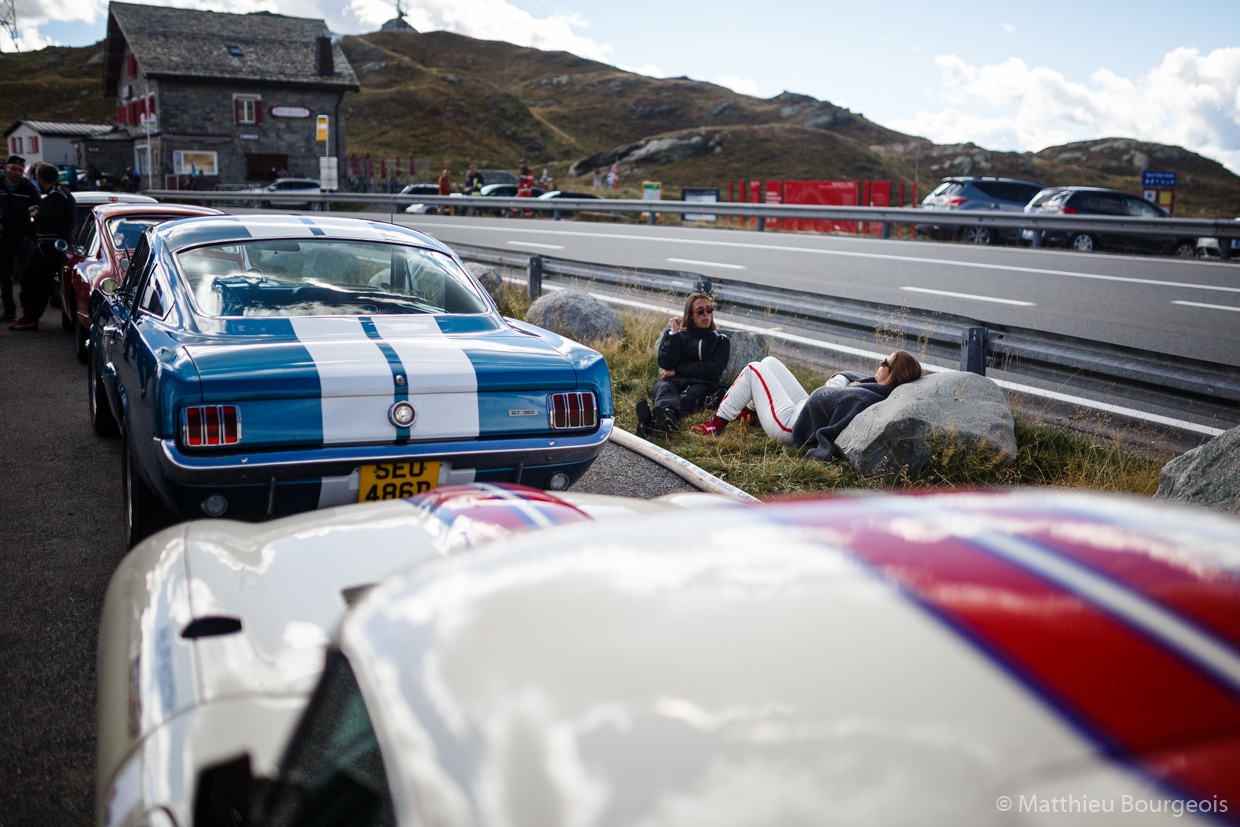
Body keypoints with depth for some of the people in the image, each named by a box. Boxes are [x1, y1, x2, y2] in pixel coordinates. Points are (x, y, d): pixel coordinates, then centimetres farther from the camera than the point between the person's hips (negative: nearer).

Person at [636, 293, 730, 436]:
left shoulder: (721, 340, 21)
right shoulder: (679, 335, 22)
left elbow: (713, 370, 3)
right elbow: (666, 364, 4)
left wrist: (677, 371, 0)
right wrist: (674, 333, 3)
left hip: (701, 385, -1)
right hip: (671, 381, 2)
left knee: (688, 397, -38)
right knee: (664, 388, -37)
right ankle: (668, 416, -75)